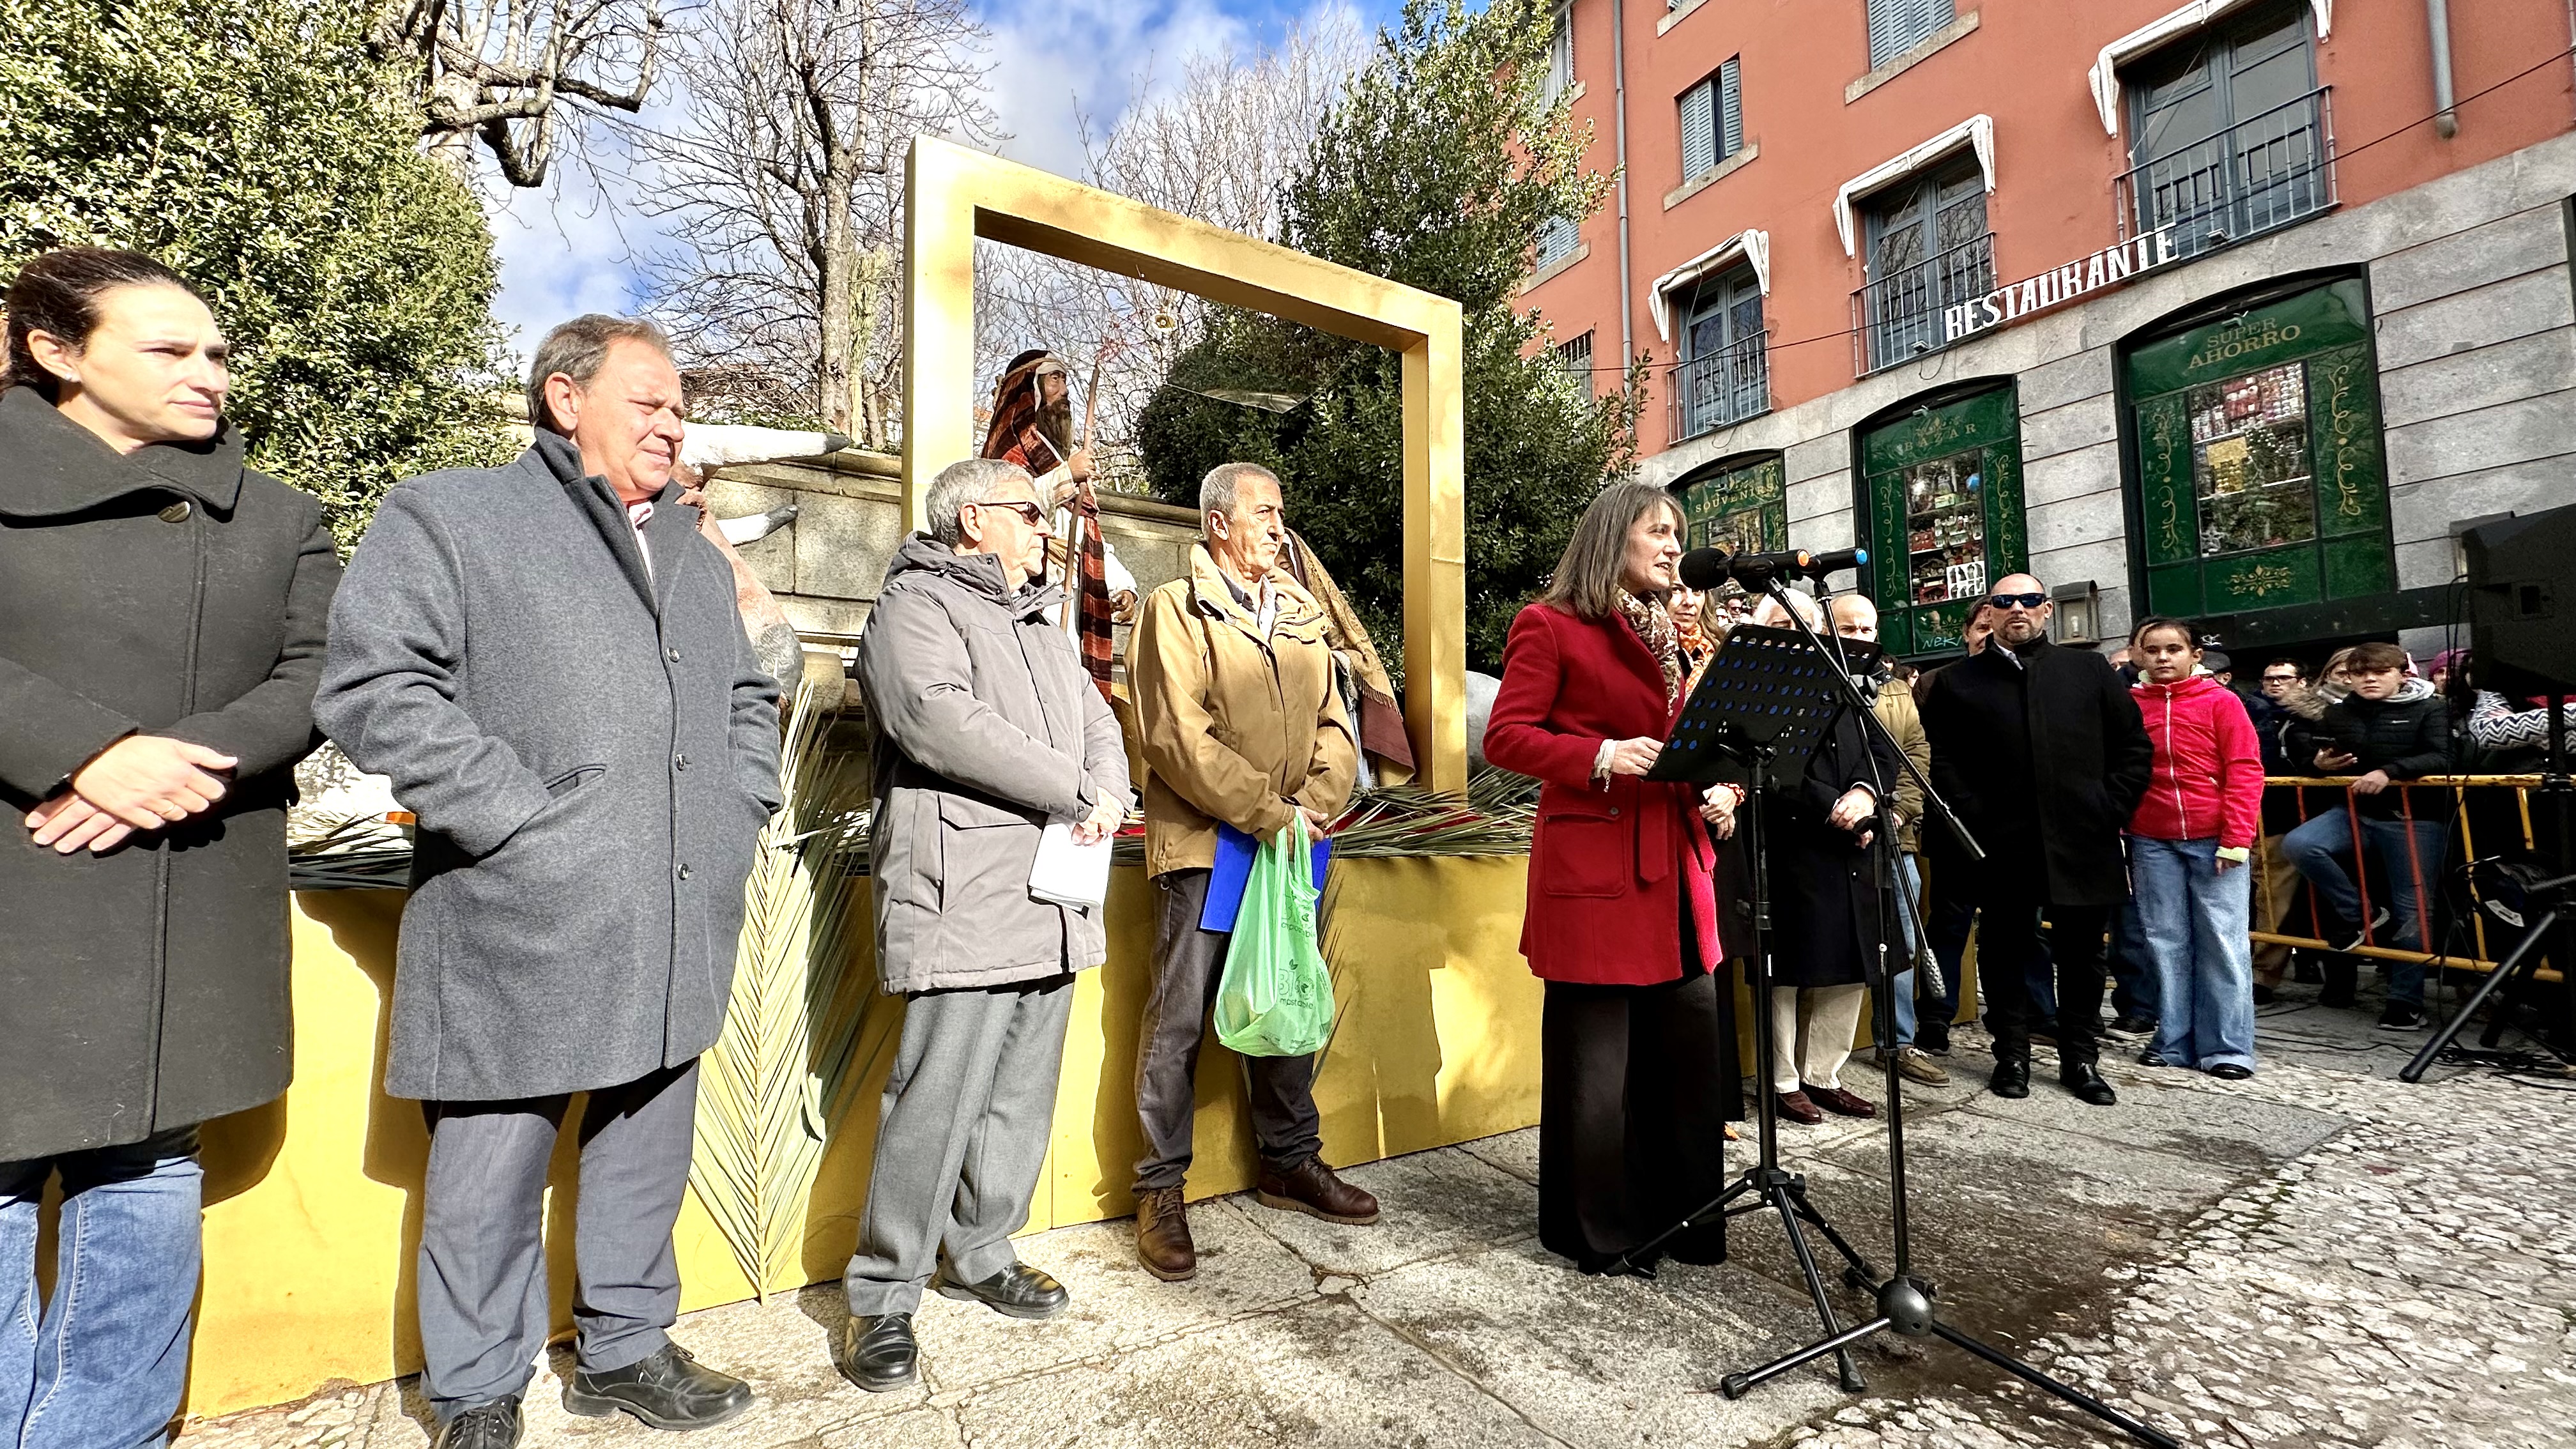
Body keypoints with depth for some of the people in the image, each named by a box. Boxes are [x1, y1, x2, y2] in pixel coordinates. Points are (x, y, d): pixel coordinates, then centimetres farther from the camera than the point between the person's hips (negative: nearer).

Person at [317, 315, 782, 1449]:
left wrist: (737, 816, 10)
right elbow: (377, 688, -11)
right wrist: (525, 824, -16)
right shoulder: (447, 516, 0)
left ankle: (625, 1349, 34)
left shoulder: (695, 555, 19)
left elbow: (747, 703, 24)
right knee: (492, 1176, 8)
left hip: (676, 933, 6)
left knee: (647, 1158, 16)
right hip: (521, 931, -5)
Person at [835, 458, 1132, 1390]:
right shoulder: (916, 605, -2)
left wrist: (1107, 800, -4)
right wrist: (1076, 792, -15)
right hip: (965, 901, -8)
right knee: (937, 1098, -4)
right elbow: (942, 719, -20)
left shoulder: (1039, 624, 25)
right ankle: (883, 1298, 12)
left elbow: (1098, 724, 19)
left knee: (1023, 1095, 13)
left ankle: (979, 1253, 30)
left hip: (1054, 901, 8)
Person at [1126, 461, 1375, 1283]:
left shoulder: (1302, 614, 16)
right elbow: (1177, 736, -13)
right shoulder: (1175, 608, -3)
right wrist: (1267, 813, -16)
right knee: (1180, 1019, 1)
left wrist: (1317, 802, -7)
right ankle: (1161, 1191, 17)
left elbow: (1333, 723, 12)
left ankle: (1290, 1163, 33)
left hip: (1289, 844, 6)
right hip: (1203, 844, -5)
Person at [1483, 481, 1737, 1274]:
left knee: (1694, 1047, 13)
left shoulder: (1666, 633, 20)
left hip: (1675, 867, 8)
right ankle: (1598, 1231, 23)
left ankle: (1683, 1214, 32)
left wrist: (1718, 791, 4)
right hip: (1595, 870, -8)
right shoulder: (1549, 625, -4)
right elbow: (1505, 735, -10)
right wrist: (1599, 757, -22)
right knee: (1596, 1059, 4)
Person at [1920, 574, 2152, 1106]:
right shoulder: (1958, 683, 4)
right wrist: (1975, 822, -9)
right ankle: (2012, 1056, 20)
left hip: (2082, 843, 2)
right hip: (2003, 848, -1)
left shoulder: (2092, 671, 10)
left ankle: (2081, 1060, 24)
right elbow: (1943, 763, -1)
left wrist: (2111, 810, 0)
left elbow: (2135, 746, 9)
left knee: (2082, 957, 10)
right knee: (2007, 956, 8)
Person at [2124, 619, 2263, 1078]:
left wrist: (2236, 839, -11)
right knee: (2166, 942, 7)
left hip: (2215, 840, -2)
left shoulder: (2221, 701, -1)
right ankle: (2174, 1041, 17)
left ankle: (2227, 1047, 10)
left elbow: (2246, 770, -4)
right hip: (2153, 843, 2)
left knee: (2223, 942, 1)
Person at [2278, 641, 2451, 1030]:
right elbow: (2315, 758, 19)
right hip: (2355, 811, 3)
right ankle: (2361, 913, -3)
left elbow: (2440, 758, -15)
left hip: (2414, 819, -3)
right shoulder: (2337, 713, 9)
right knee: (2298, 845, -26)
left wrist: (2390, 771, -30)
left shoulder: (2430, 709, -1)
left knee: (2410, 911, 0)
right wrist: (2320, 764, -4)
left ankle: (2406, 1002, 11)